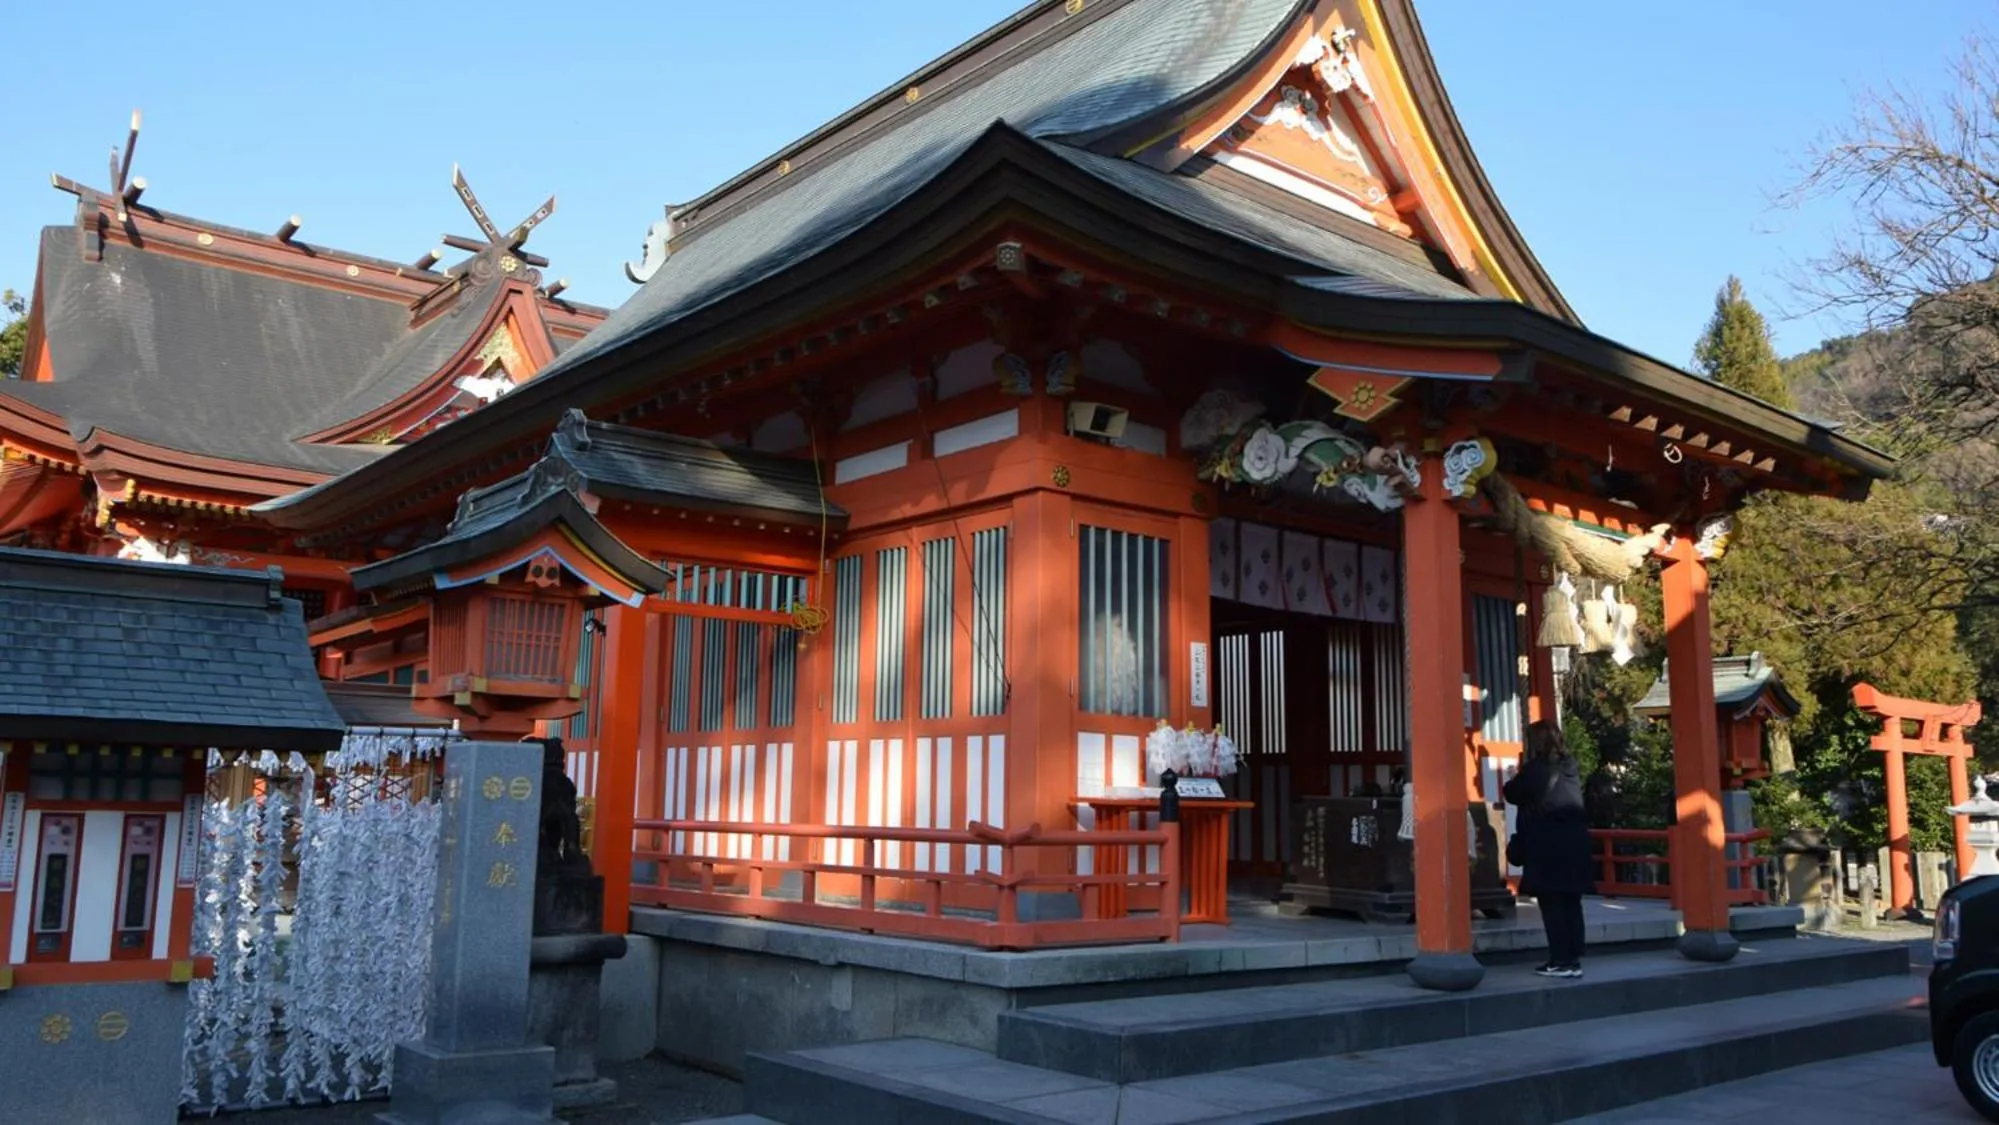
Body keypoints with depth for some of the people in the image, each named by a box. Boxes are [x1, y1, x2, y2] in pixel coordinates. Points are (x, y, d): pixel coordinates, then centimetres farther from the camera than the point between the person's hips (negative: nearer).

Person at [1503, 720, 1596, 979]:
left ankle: (1560, 962, -2)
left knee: (1551, 904, -2)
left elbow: (1513, 794, -2)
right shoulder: (1571, 766, 8)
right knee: (1572, 903, 9)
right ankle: (1574, 959, 12)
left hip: (1546, 845, -6)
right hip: (1574, 841, 7)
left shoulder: (1535, 769, -11)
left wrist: (1518, 775, 17)